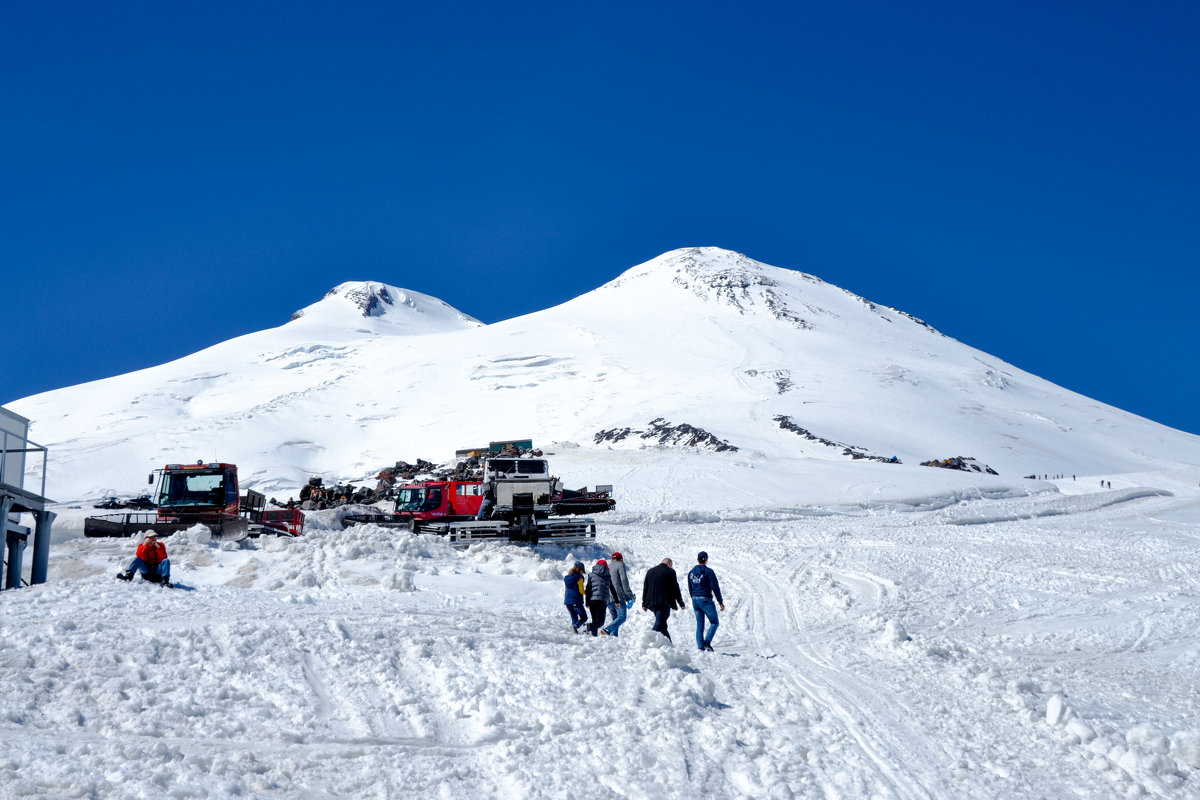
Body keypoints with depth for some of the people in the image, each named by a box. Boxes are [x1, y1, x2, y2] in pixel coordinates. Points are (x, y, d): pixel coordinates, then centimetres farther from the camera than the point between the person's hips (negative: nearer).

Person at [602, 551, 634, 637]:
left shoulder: (608, 567, 19)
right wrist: (630, 595, -6)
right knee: (622, 617, -11)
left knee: (615, 618, 12)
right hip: (618, 597, -7)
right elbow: (624, 581, -9)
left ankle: (613, 635, -1)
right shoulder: (620, 565, 0)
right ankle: (607, 630, -29)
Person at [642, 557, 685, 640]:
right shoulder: (670, 572, -2)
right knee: (659, 624, -8)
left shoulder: (650, 571, 15)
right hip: (664, 602, -6)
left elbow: (645, 588, 16)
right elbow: (675, 589, -2)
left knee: (662, 624, 15)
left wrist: (644, 603, 19)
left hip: (652, 603, 6)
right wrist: (681, 603, 6)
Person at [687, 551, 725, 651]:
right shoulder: (708, 572, -9)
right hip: (706, 600, -6)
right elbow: (715, 588, -12)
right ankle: (707, 641, -14)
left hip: (695, 600, 6)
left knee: (699, 625, 11)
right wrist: (720, 602, -7)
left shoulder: (691, 572, 10)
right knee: (714, 622, 6)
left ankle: (700, 647, 5)